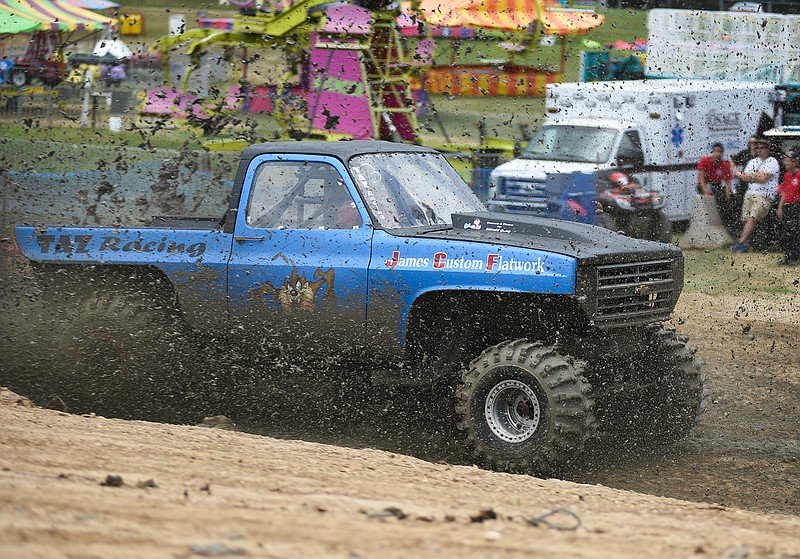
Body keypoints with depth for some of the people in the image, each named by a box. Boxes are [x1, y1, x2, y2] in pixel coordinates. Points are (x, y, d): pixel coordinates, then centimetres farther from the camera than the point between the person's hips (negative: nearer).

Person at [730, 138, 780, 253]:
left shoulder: (772, 162, 0)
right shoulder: (752, 162, 21)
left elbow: (763, 178, -12)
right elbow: (745, 178, 10)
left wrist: (751, 176, 2)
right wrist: (758, 176, -6)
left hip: (765, 195, -6)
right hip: (749, 194, 6)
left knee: (753, 218, -19)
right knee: (745, 219, -6)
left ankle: (741, 242, -25)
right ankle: (745, 243, -3)